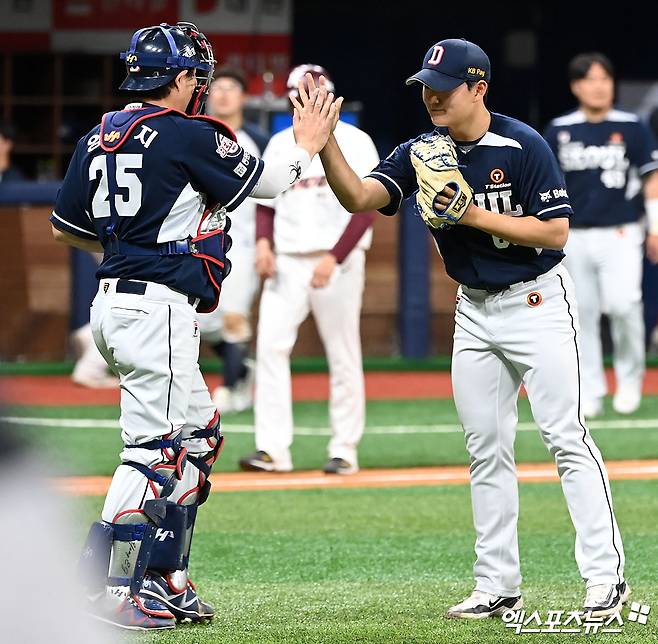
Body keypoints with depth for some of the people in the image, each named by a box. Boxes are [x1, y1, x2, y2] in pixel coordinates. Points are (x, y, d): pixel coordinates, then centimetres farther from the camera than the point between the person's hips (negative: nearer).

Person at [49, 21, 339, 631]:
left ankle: (164, 580, 16)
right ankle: (113, 591, -13)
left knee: (196, 433, 16)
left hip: (112, 304, 9)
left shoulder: (99, 136, 12)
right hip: (158, 307, -9)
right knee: (153, 445, -9)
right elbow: (266, 182, 3)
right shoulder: (189, 135, -10)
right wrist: (306, 146, 21)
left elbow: (66, 228, 18)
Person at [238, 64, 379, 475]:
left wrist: (334, 259, -18)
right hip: (287, 261, 4)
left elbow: (365, 210, -8)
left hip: (338, 262, -4)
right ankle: (273, 449, -10)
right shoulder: (280, 145, 13)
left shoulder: (354, 143, -2)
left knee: (344, 356, -1)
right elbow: (267, 205, 15)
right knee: (270, 345, -9)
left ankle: (345, 451, 7)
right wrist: (264, 242, -5)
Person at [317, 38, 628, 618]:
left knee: (566, 436, -11)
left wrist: (474, 215, -23)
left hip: (537, 303, -6)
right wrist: (325, 144, -27)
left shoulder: (523, 146, -14)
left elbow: (556, 231, -17)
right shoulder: (422, 153, 1)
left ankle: (606, 575, -10)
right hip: (475, 309, 6)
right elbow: (358, 197, -11)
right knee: (486, 450, 7)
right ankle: (499, 586, 12)